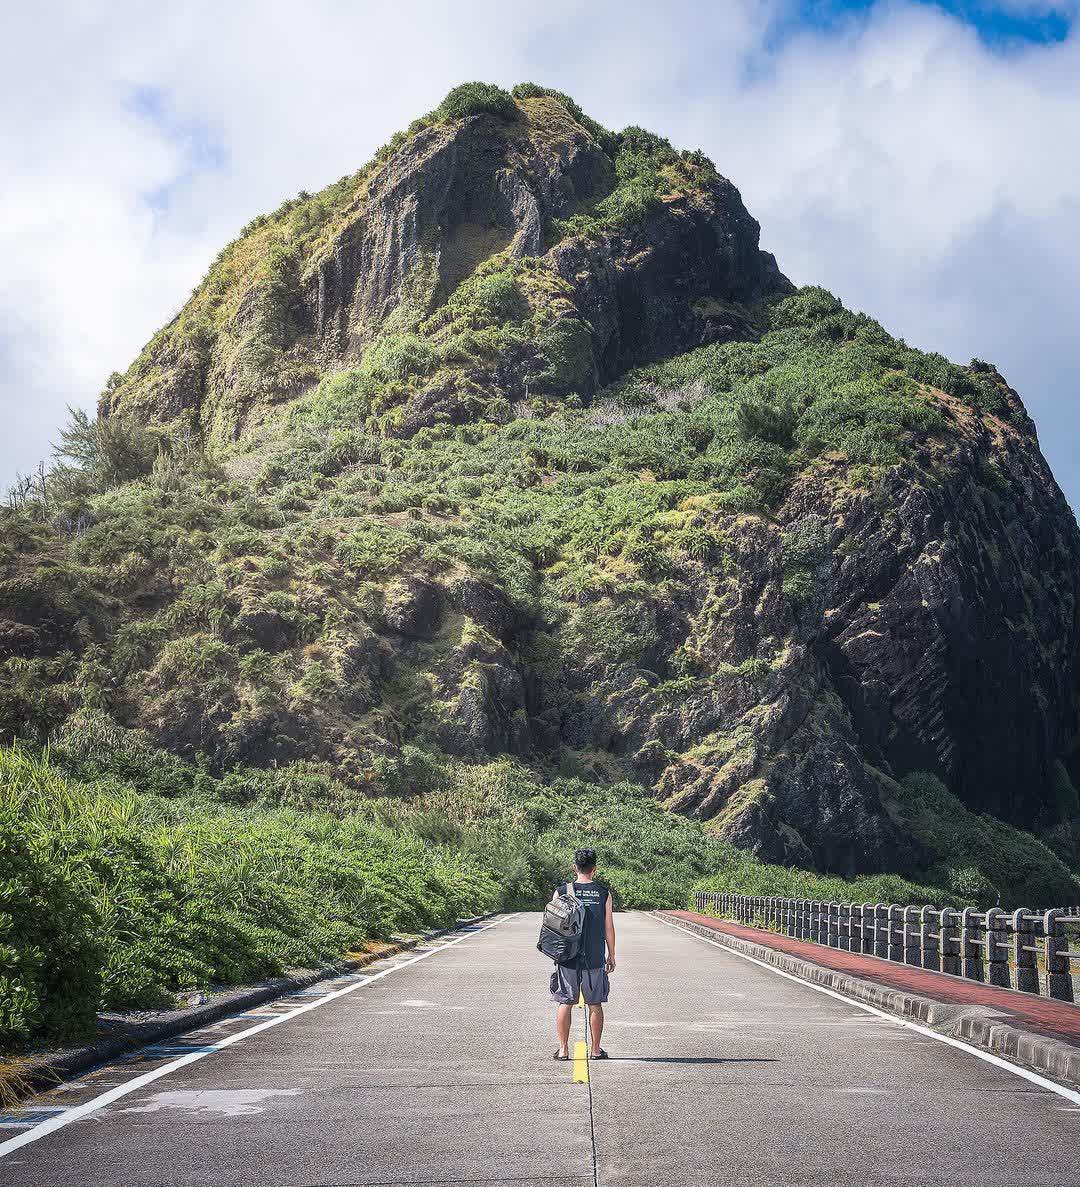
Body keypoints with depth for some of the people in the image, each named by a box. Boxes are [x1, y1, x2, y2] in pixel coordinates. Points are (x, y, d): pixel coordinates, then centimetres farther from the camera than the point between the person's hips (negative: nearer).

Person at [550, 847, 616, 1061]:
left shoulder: (561, 892, -3)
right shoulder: (604, 893, -2)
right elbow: (608, 927, 1)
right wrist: (611, 956, 10)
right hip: (595, 959, 0)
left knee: (564, 1003, 7)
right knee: (595, 1005, 9)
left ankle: (563, 1049, 8)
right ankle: (595, 1049, 14)